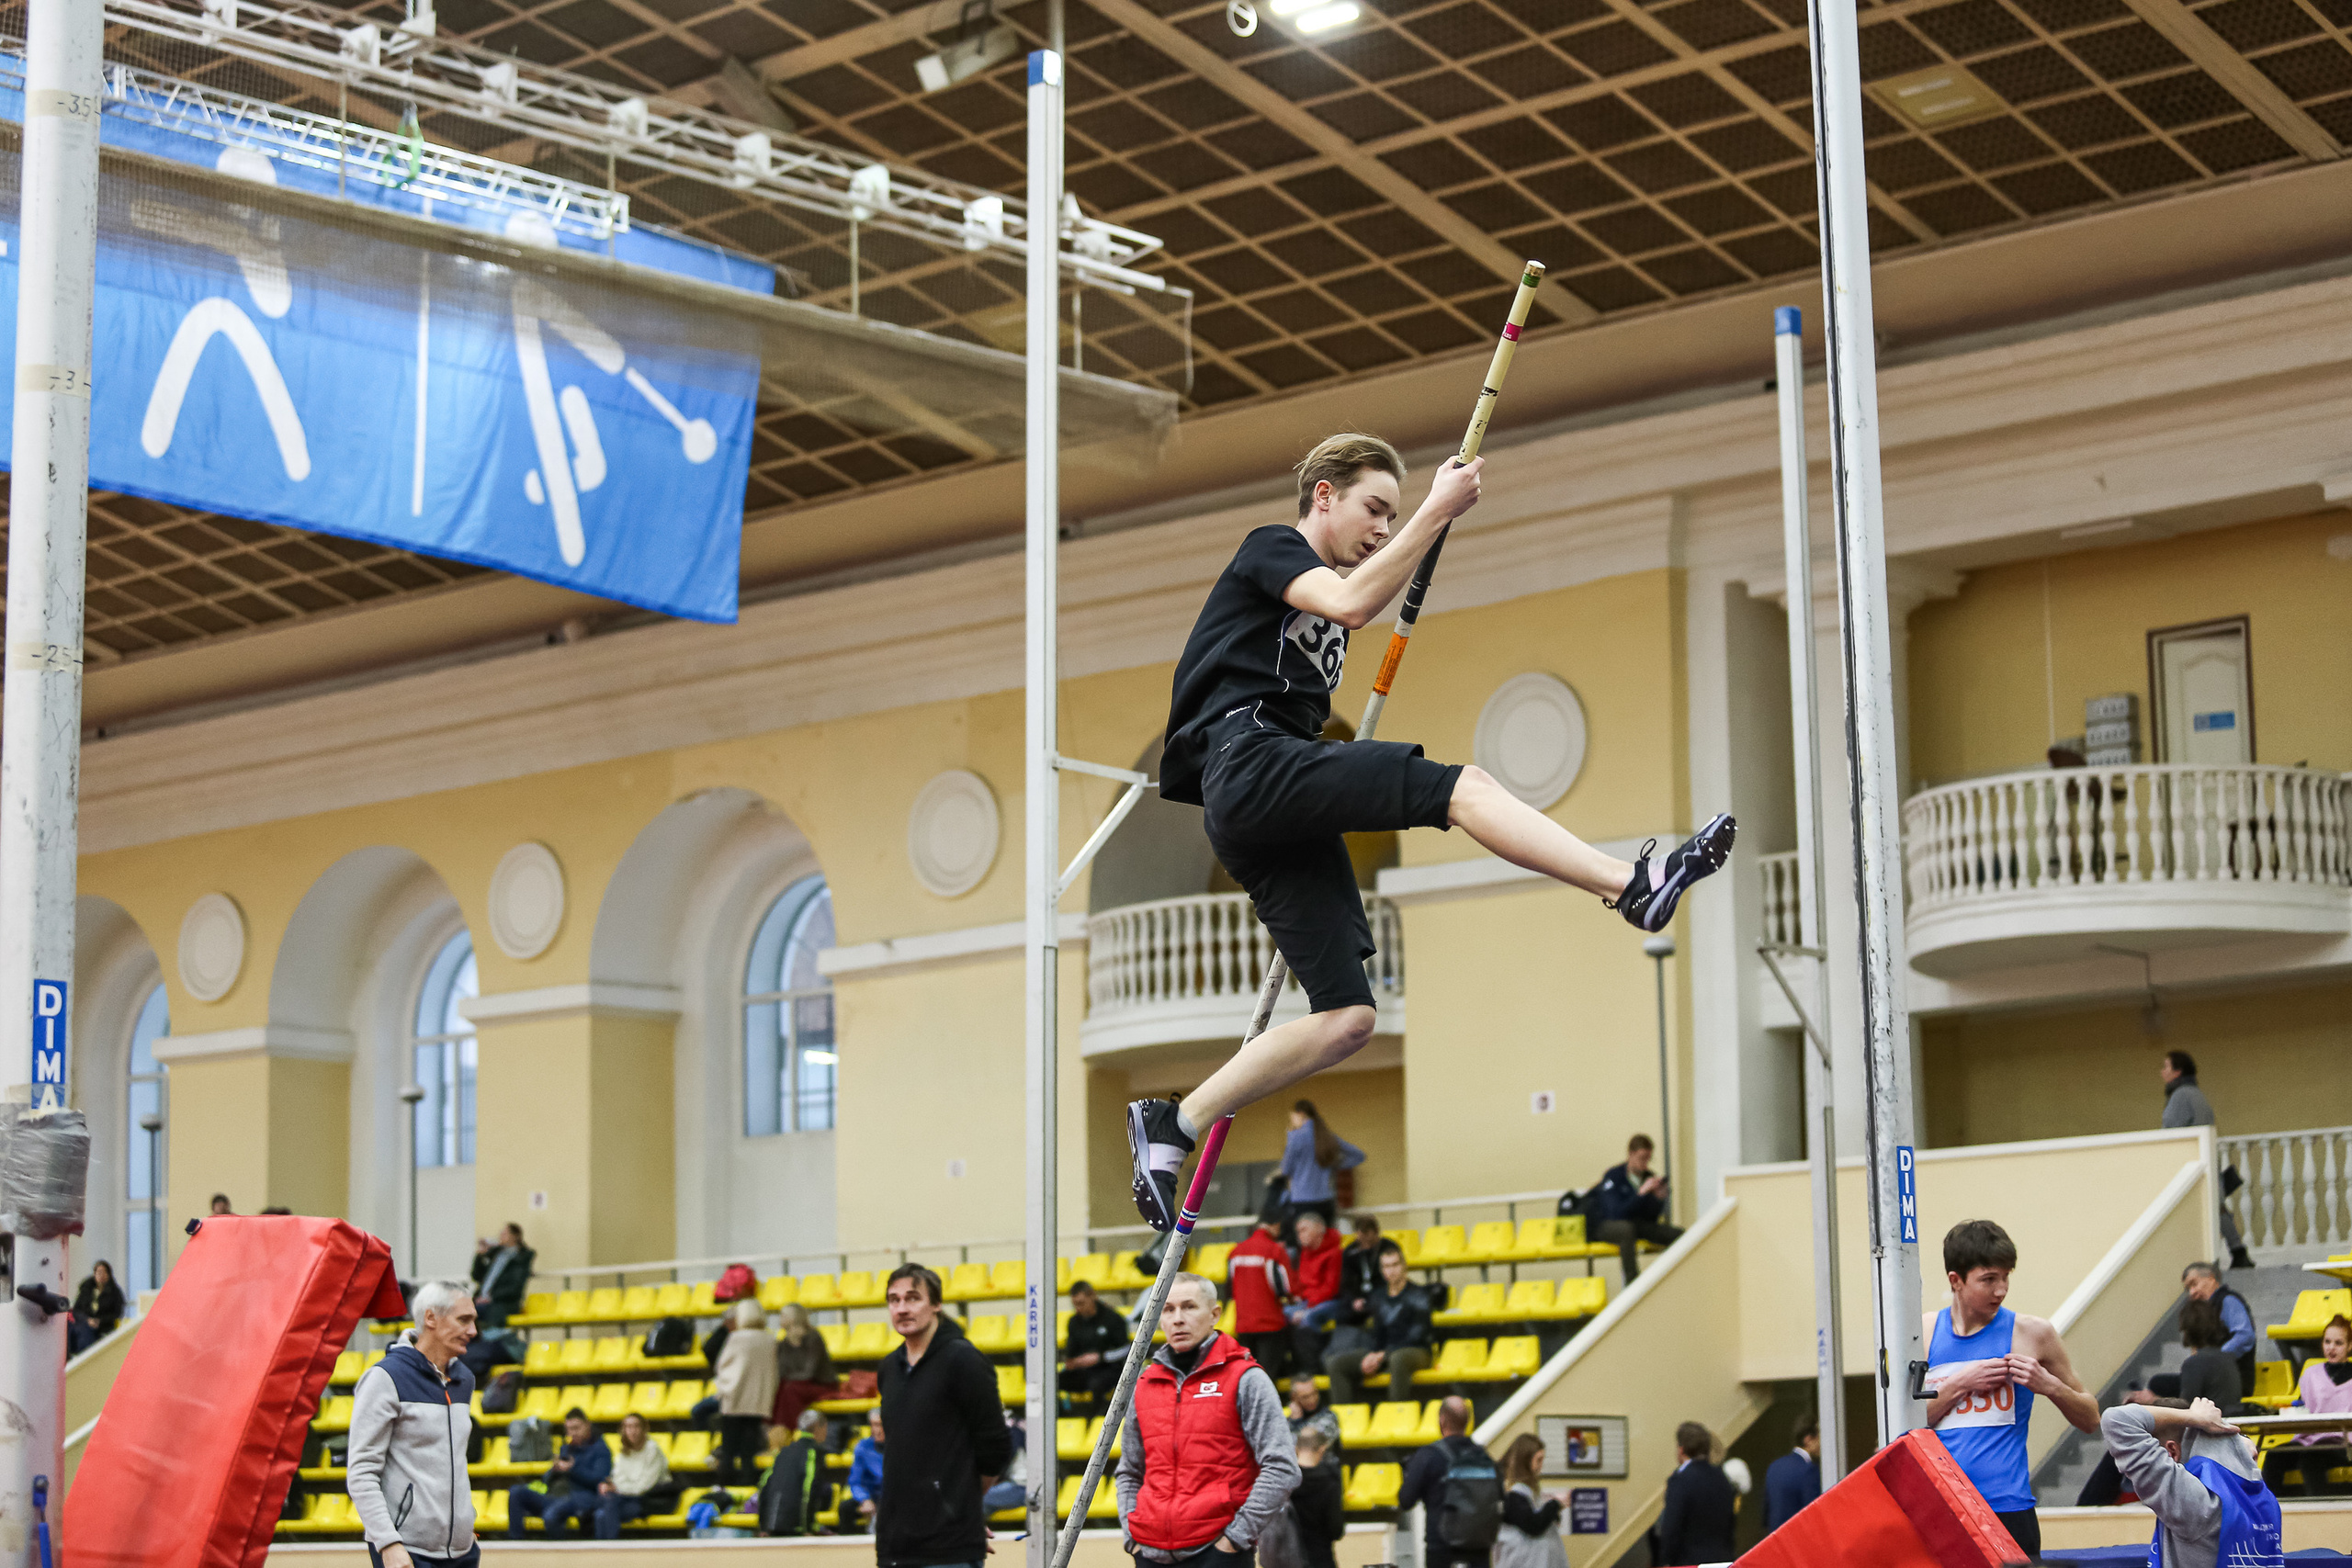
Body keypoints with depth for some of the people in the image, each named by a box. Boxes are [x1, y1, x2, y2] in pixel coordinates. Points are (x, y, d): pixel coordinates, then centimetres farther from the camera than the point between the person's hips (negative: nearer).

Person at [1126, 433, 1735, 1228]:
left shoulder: (1318, 615, 32)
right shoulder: (1270, 546, 6)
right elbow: (1351, 602, -15)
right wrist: (1437, 511, -15)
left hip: (1278, 819, 9)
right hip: (1248, 763, -9)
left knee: (1346, 1020, -1)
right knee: (1457, 785, -24)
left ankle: (1170, 1127, 3)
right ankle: (1636, 885, -37)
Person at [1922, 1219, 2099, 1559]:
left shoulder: (2032, 1334, 3)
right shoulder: (1923, 1333, 7)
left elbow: (2090, 1421, 11)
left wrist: (2049, 1386, -7)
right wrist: (1960, 1385, -7)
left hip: (2008, 1509, -1)